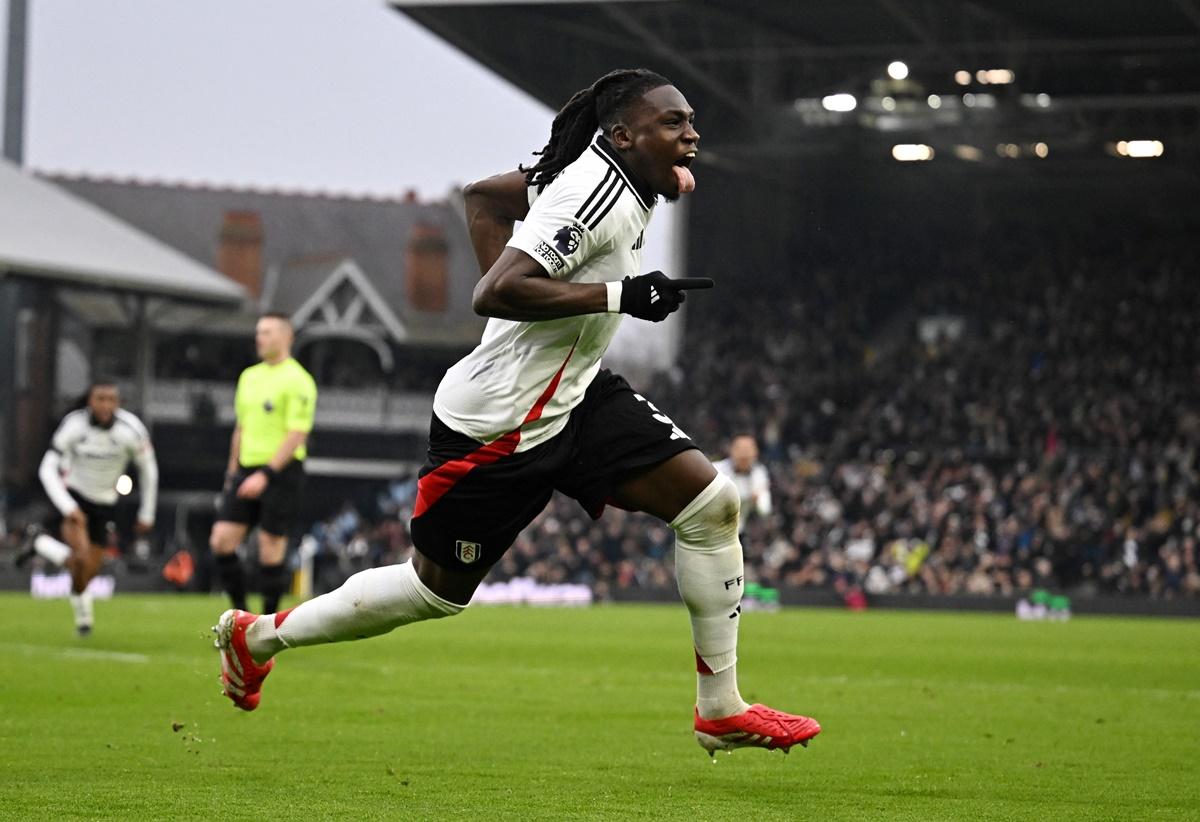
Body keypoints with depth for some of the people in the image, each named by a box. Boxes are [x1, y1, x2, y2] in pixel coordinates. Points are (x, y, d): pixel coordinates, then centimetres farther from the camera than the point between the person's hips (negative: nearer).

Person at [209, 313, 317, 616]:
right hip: (247, 469, 7)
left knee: (270, 547, -4)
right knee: (221, 540, -4)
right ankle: (241, 613, 7)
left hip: (281, 471, -7)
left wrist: (266, 474, -23)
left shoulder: (297, 381, -9)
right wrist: (232, 474, 20)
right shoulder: (249, 377, 15)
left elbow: (297, 435, -16)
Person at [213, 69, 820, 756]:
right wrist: (621, 295, -30)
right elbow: (496, 293, -33)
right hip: (500, 425, -9)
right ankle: (260, 634, 28)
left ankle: (722, 711, 3)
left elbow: (484, 196, 17)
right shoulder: (595, 197, -24)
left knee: (712, 502, -4)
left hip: (575, 394, 9)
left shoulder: (609, 178, 5)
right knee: (439, 590, 7)